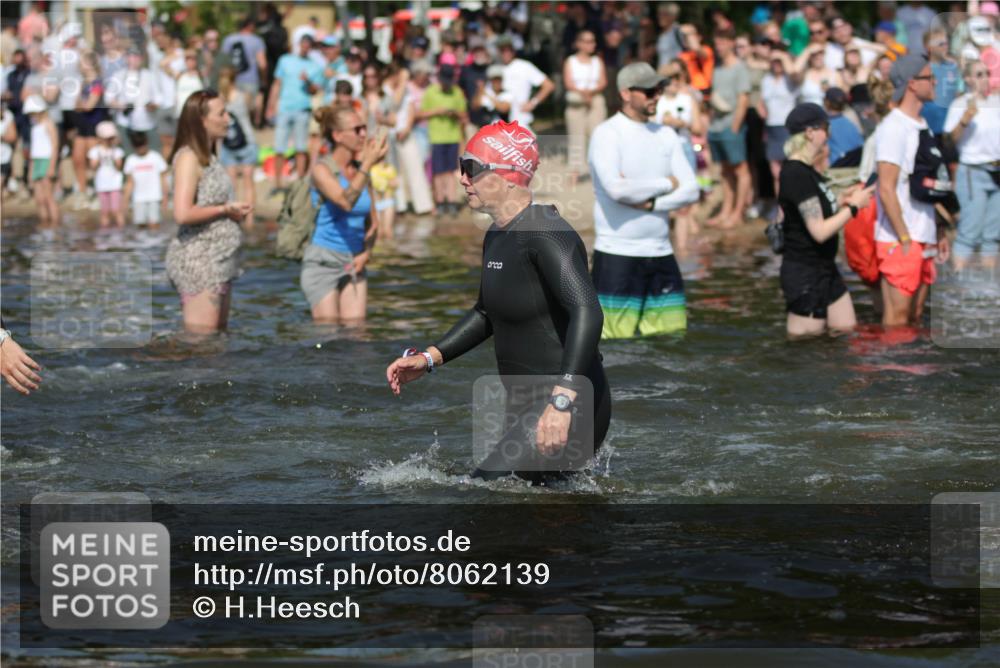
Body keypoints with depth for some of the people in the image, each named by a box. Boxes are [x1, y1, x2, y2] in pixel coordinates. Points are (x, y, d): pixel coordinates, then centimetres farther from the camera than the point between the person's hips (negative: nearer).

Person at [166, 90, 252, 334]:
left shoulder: (209, 157, 15)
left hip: (220, 259, 9)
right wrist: (226, 209, -14)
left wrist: (236, 211, 5)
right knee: (201, 340, -10)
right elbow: (183, 213, -23)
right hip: (198, 260, -9)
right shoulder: (188, 158, -13)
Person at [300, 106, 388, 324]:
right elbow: (346, 201, -30)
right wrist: (368, 164, -35)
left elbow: (372, 222, 16)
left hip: (353, 263, 6)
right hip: (323, 263, -6)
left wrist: (366, 253, -2)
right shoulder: (322, 170, -11)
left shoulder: (361, 171, 8)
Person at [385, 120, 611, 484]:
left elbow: (587, 313, -32)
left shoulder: (546, 235, -20)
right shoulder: (497, 236, 11)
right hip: (526, 407, 11)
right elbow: (487, 313, 27)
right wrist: (429, 358, 17)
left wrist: (562, 402, -40)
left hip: (570, 412, -11)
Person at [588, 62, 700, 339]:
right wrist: (666, 184, -7)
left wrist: (650, 203, -12)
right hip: (617, 254, -6)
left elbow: (691, 191, 4)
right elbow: (616, 189, -21)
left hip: (661, 254, 6)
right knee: (616, 340, -10)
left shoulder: (666, 135, 12)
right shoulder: (607, 134, -6)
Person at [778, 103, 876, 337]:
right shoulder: (797, 174, -22)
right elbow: (820, 231, -22)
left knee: (846, 328, 14)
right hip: (804, 272, -10)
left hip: (823, 268, 10)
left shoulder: (805, 170, 9)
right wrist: (853, 206, -13)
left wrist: (841, 201, 3)